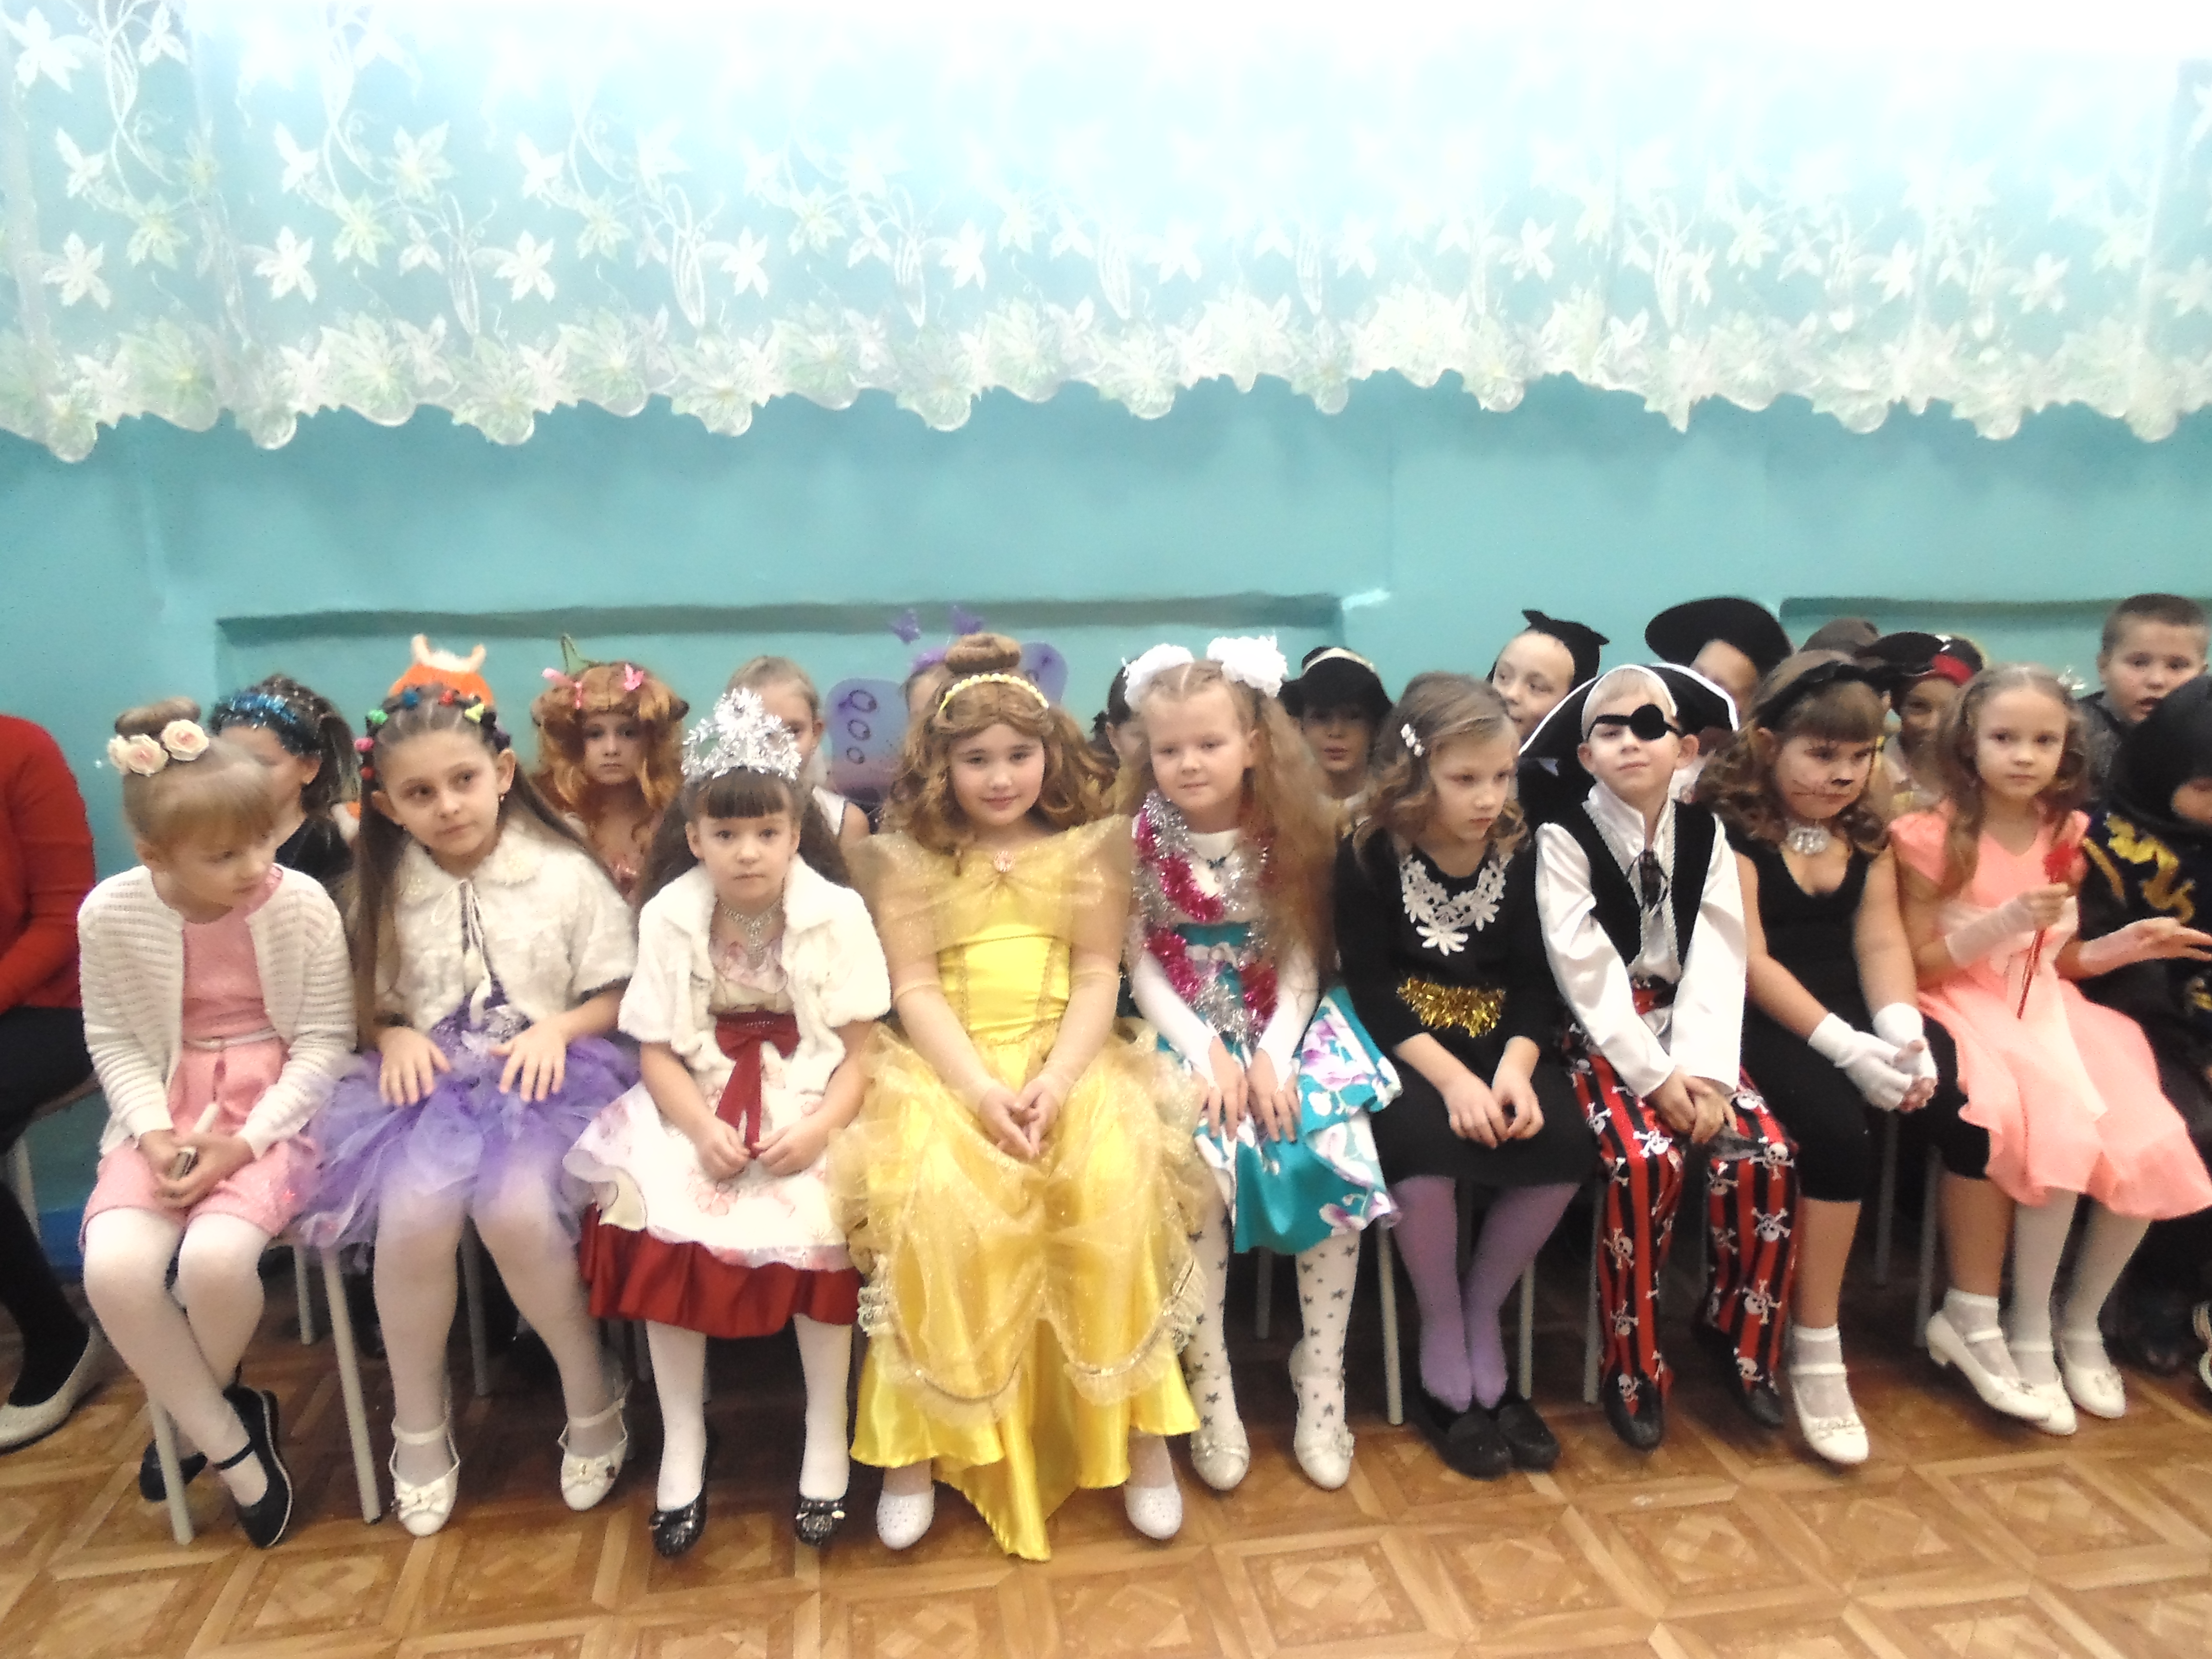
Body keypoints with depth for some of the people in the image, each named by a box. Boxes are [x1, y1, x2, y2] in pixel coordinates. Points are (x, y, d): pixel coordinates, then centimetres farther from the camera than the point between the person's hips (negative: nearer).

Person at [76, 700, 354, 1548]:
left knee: (217, 1256, -29)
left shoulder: (301, 903, -15)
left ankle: (195, 1411, 8)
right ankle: (229, 1441, 0)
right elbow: (113, 1040, 2)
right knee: (114, 1268, -23)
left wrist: (247, 1141, -18)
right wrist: (154, 1131, -14)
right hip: (169, 1112, 3)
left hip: (279, 1108, -3)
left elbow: (326, 1040, -9)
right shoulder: (111, 913, -8)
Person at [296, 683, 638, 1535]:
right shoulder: (387, 891, 6)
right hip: (433, 1079, 3)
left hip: (545, 1075, -3)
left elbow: (620, 994, 0)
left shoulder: (566, 872, -3)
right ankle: (419, 1425, 0)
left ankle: (593, 1401, -4)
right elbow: (372, 1003, 14)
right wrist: (395, 1036, -6)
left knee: (517, 1209, -30)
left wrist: (559, 1026, -16)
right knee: (414, 1210, -26)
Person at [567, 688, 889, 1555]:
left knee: (818, 1224, -27)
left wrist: (818, 1127, -25)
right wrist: (702, 1127, -21)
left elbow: (861, 1051, -8)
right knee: (662, 1230, -22)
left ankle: (826, 1437, -5)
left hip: (810, 1106, -2)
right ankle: (682, 1441, -1)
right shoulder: (667, 917, -4)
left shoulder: (837, 914, -9)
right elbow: (657, 1053, -4)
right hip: (701, 1109, 2)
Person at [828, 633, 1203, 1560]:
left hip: (1066, 1061, 1)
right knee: (934, 1199, -31)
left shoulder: (1089, 847, 6)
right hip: (948, 1069, 0)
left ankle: (1134, 1423, -11)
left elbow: (1098, 977, 0)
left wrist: (1054, 1082, -17)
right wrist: (980, 1088, -18)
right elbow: (915, 989, -2)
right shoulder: (906, 857, 5)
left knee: (1117, 1184, -29)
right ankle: (922, 1433, -12)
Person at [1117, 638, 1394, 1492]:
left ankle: (1321, 1378, -2)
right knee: (1202, 1163, -29)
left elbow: (1303, 958, -3)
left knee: (1341, 1158, -22)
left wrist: (1274, 1053, -16)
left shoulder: (1291, 833, -3)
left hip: (1285, 1028, 2)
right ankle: (1208, 1383, -9)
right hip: (1187, 1034, -1)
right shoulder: (1139, 840, -7)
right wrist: (1205, 1052, -16)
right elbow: (1140, 966, -5)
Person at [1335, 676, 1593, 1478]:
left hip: (1499, 1040, 4)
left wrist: (1515, 1067, -23)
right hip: (1401, 1045, -3)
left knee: (1567, 1144, -25)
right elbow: (1370, 988, -14)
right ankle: (1444, 1347, -7)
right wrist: (1450, 1076, -27)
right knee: (1424, 1141, -33)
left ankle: (1482, 1317, 1)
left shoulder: (1522, 852, 0)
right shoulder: (1368, 855, -9)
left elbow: (1536, 984, -3)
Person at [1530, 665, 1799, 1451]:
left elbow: (1717, 959, -3)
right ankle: (1635, 1366, -7)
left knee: (1765, 1155, -19)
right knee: (1648, 1160, -28)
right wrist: (1656, 1075, -19)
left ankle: (1740, 1333, 8)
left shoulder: (1704, 833, 7)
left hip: (1688, 1032, 4)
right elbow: (1586, 974, -12)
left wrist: (1702, 1070, -17)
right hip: (1604, 1038, -4)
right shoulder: (1564, 839, -5)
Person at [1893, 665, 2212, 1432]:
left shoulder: (2064, 836, 8)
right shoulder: (1934, 837, -9)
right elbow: (1916, 966, -11)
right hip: (1973, 1012, -6)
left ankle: (2082, 1324, 7)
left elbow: (2059, 962, 15)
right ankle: (2029, 1332, -7)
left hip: (2051, 1011, 6)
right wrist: (2007, 921, -22)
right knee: (2063, 1138, -28)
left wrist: (2127, 944, -3)